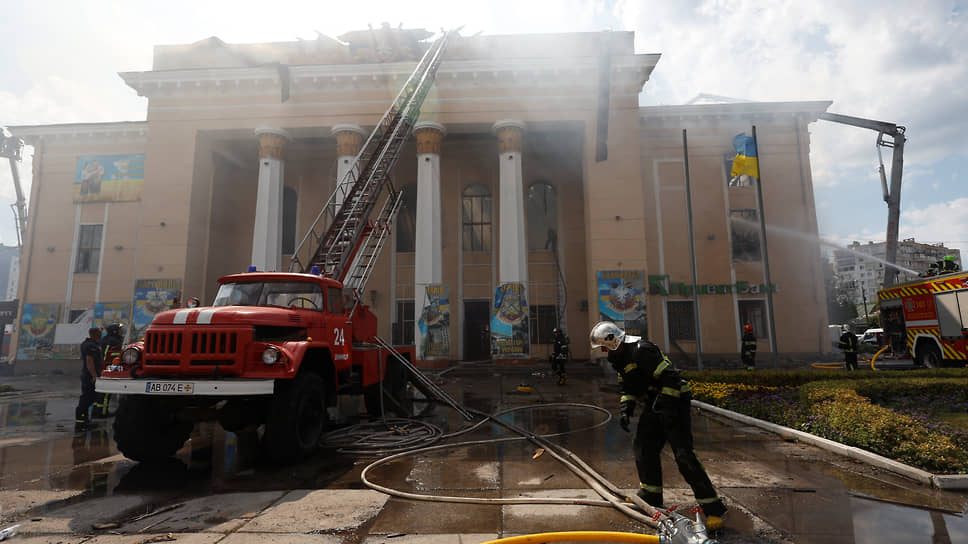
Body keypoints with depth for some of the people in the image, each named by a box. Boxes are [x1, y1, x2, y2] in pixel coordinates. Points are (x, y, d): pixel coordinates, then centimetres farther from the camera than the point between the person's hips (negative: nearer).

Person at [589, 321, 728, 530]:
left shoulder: (642, 350, -23)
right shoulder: (619, 358, 9)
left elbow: (671, 377, -26)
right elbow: (628, 388, 18)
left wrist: (667, 408, -26)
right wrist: (626, 410, 5)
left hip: (673, 403, -10)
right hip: (653, 405, 10)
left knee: (683, 454, -12)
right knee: (644, 447, 12)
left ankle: (713, 508, -1)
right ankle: (651, 497, 28)